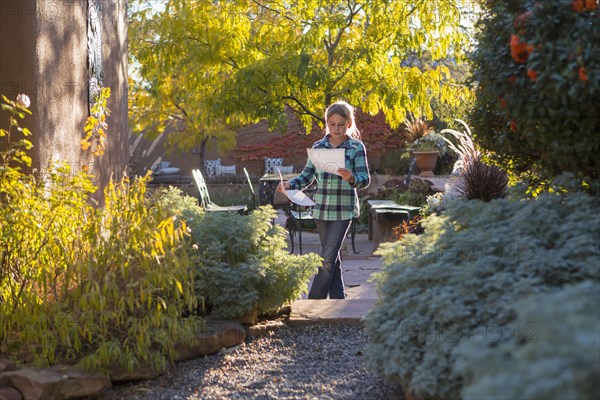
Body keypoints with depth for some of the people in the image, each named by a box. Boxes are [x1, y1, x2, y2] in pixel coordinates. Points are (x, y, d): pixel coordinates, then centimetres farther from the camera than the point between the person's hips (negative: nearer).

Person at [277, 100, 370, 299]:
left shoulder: (357, 147, -3)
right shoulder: (318, 146, 7)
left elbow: (365, 179, -7)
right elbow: (307, 176, 11)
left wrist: (351, 178, -28)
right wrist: (289, 184, -7)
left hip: (344, 210, -4)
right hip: (321, 208, 4)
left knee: (328, 258, -8)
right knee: (332, 258, 10)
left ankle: (314, 301, -2)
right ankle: (338, 299, 19)